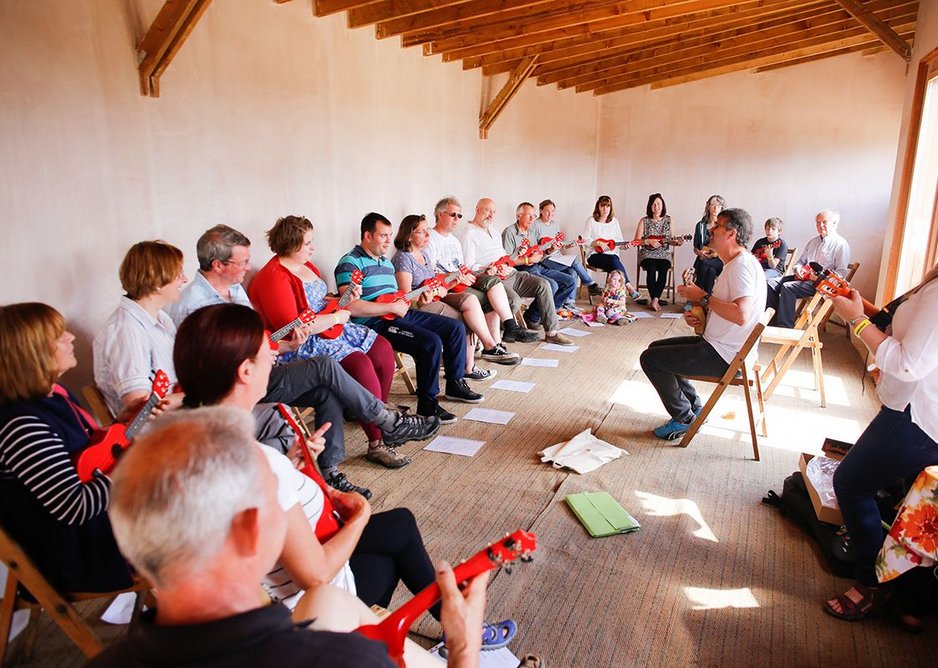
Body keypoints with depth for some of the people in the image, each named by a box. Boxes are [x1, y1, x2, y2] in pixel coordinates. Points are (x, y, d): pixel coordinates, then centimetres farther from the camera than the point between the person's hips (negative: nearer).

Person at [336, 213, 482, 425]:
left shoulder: (387, 262, 22)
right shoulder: (350, 263, -9)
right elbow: (351, 307, -22)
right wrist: (393, 307, -19)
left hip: (399, 314, 10)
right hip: (374, 323, -10)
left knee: (456, 327, 5)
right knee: (431, 342, -28)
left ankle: (455, 384, 19)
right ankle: (427, 404, -14)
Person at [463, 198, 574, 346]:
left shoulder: (494, 232, 26)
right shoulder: (469, 235, -2)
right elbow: (469, 266, -11)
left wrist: (508, 265, 7)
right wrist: (489, 270, -23)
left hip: (511, 274, 8)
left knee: (543, 284, -9)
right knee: (513, 300, -35)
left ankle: (552, 331, -8)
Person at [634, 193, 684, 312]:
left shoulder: (668, 220, 9)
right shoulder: (644, 221, 4)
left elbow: (671, 240, 11)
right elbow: (637, 241, 3)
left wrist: (677, 242, -11)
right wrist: (648, 242, -14)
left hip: (663, 254, 1)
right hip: (647, 254, -1)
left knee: (663, 268, -31)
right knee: (651, 269, -32)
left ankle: (654, 300, -30)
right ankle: (656, 300, -25)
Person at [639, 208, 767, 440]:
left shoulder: (742, 264, -20)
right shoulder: (734, 263, 15)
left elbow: (740, 315, -33)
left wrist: (702, 297, -20)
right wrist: (697, 315, 3)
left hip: (725, 356, -11)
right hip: (719, 345, 11)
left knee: (650, 359, -6)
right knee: (656, 348, 21)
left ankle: (685, 419, 6)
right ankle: (694, 409, 22)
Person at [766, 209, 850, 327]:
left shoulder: (841, 244, -1)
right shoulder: (813, 242, 22)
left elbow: (841, 272, -7)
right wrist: (798, 268, 2)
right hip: (803, 277, 8)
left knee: (788, 287, -32)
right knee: (772, 283, -13)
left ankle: (785, 327, -30)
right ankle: (773, 323, -14)